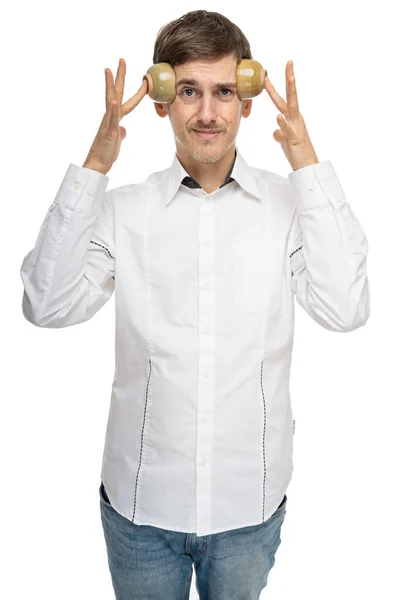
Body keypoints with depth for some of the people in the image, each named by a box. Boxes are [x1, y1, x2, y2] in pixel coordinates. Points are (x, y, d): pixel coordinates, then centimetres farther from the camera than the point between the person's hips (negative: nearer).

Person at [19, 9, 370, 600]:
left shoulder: (290, 203, -6)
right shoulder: (122, 209, -5)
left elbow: (346, 309, -18)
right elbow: (47, 306, -15)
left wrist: (310, 167, -18)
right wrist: (94, 167, -18)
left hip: (251, 503, 0)